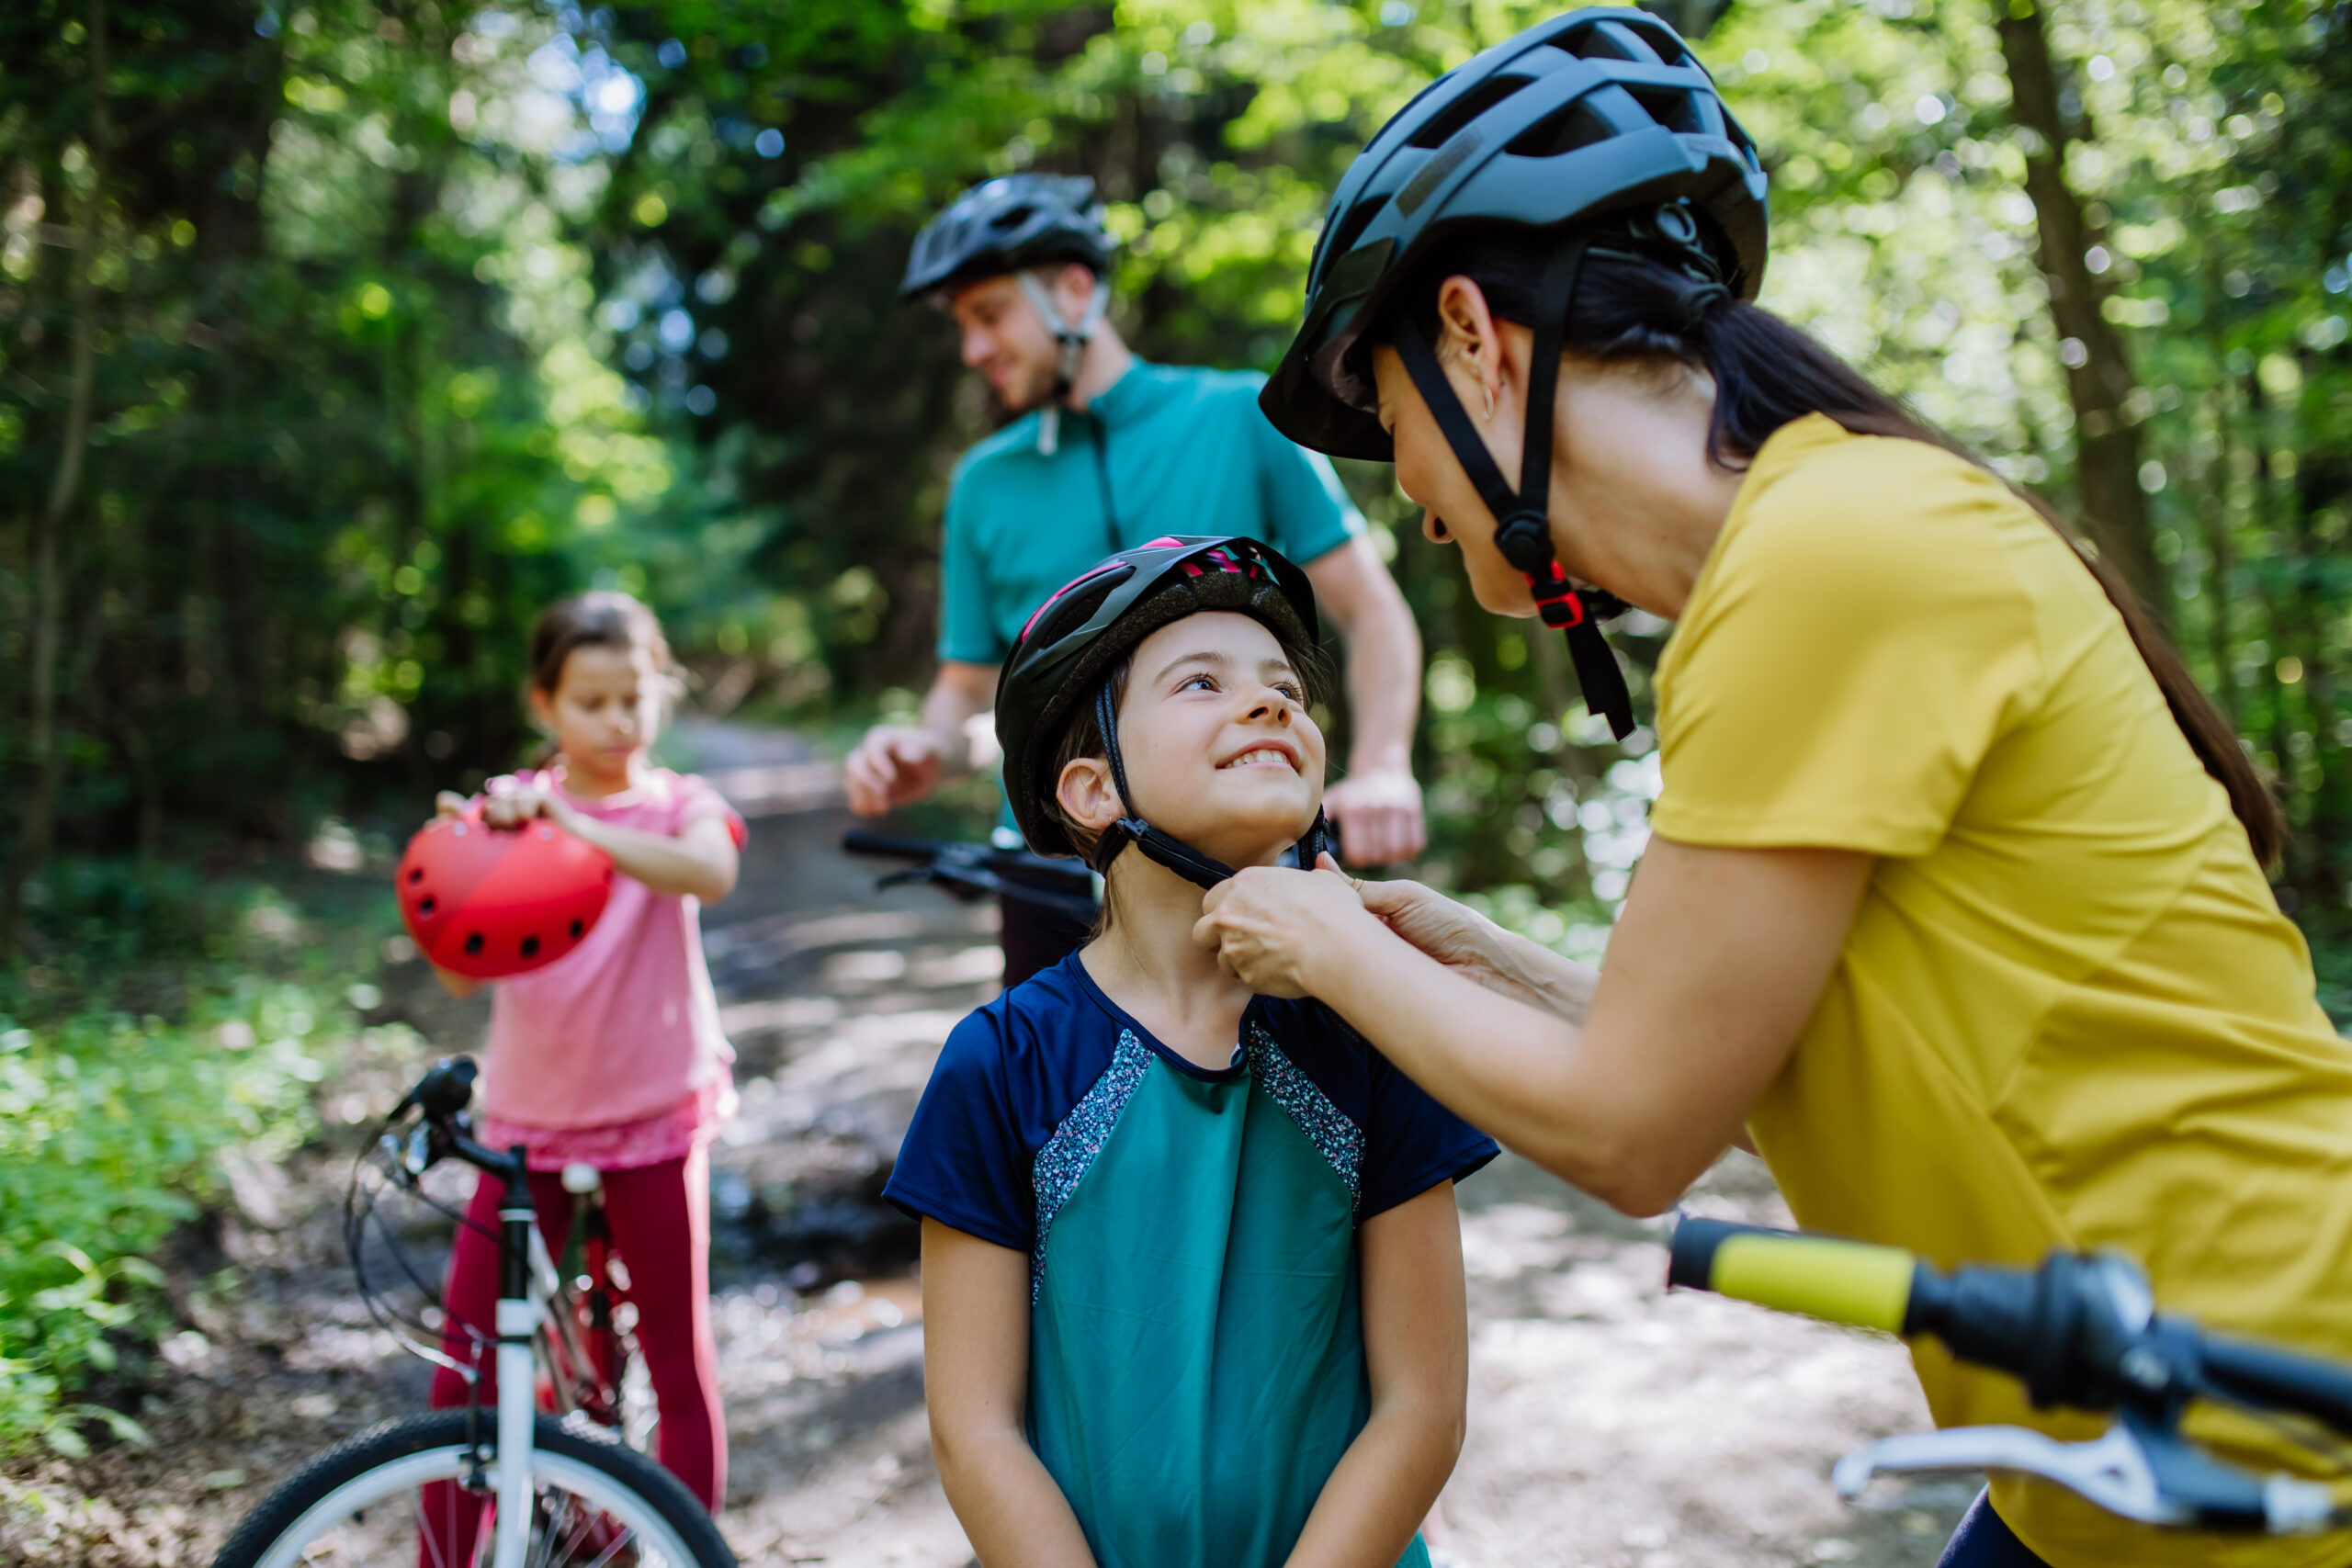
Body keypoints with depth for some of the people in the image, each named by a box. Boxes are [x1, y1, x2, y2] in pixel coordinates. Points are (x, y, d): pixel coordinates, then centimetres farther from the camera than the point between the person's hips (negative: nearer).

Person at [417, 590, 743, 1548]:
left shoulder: (677, 804, -2)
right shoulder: (507, 807, 0)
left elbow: (711, 872, -27)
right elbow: (459, 974, -9)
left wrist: (572, 825, -37)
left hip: (656, 1115, -1)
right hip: (529, 1117, 1)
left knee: (680, 1358, 8)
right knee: (467, 1354, 2)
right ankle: (444, 1551, 19)